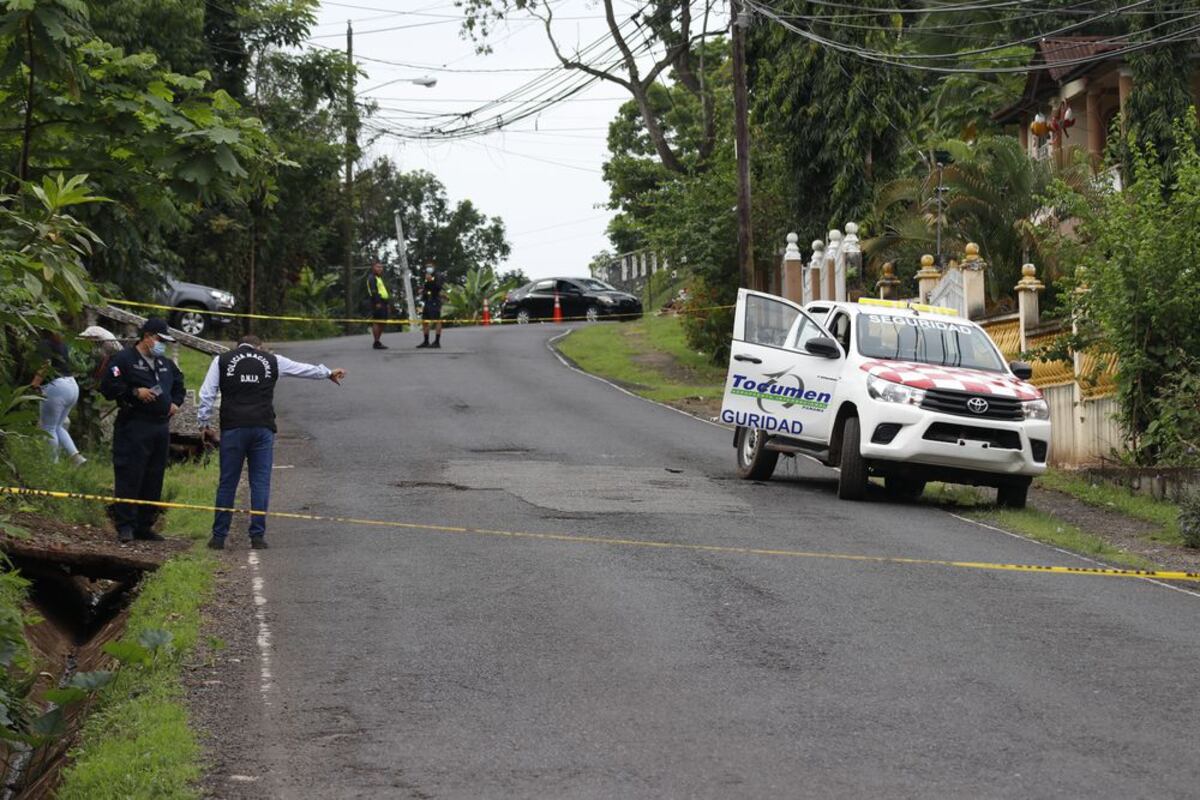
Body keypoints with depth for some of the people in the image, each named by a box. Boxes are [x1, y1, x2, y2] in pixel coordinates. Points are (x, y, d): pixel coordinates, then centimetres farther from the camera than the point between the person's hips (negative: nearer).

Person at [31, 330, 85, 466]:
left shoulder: (44, 344, -8)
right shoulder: (62, 344, 17)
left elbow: (45, 364, -21)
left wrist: (34, 384, -20)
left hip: (56, 387, -9)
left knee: (48, 429, 1)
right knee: (58, 427, 18)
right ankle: (76, 456, 5)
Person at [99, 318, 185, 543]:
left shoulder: (166, 364, 20)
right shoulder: (124, 360, -3)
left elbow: (179, 385, 36)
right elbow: (107, 387, -10)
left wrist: (176, 402, 16)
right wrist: (135, 392, -17)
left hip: (161, 426, 7)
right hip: (134, 426, -7)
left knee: (154, 479, 8)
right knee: (129, 476, -9)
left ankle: (144, 525, 15)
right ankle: (125, 526, -5)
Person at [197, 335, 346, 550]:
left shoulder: (222, 360, 10)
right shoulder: (272, 360, 12)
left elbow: (207, 394, 4)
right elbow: (305, 369, 25)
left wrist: (204, 423, 8)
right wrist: (328, 373, 42)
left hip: (233, 428, 0)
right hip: (263, 428, 0)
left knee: (227, 483, 4)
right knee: (260, 482, 5)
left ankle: (219, 537, 6)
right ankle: (258, 536, 2)